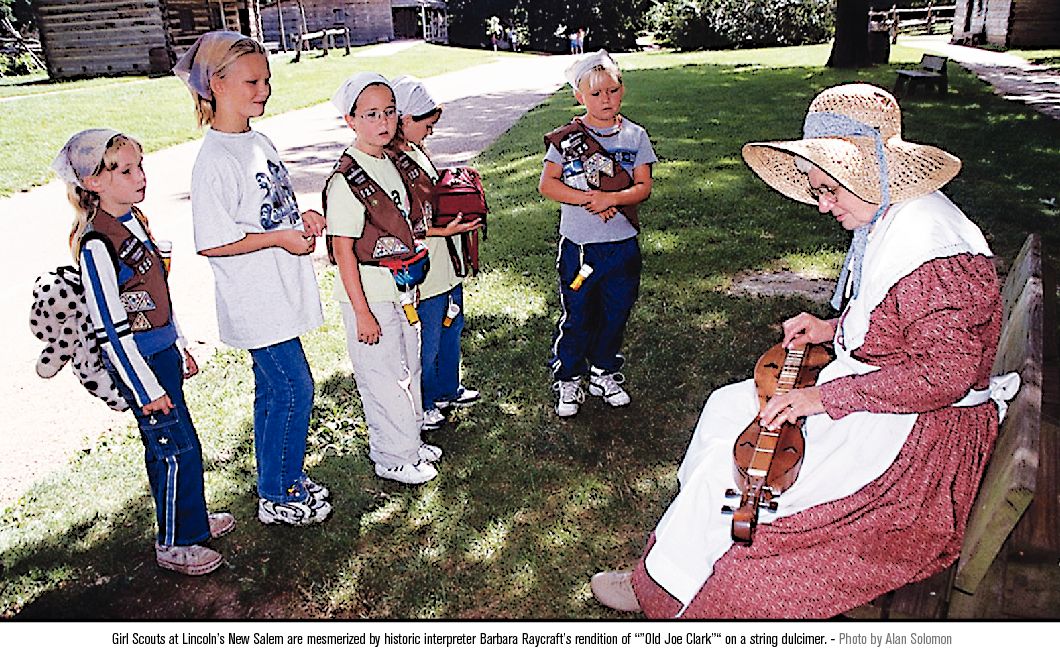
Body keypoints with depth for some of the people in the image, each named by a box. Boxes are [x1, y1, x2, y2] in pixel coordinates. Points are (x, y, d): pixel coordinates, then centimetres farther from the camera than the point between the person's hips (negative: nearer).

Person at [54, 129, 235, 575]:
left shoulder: (133, 221, 7)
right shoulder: (97, 245, -21)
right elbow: (109, 327, -20)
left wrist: (181, 349, 20)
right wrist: (146, 388, -17)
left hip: (162, 351, 8)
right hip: (137, 362, -8)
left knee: (165, 446, 20)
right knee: (177, 449, -1)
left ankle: (190, 518, 35)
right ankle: (174, 544, 15)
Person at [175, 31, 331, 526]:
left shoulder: (259, 141, 9)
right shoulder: (215, 162, -19)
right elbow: (211, 243, -20)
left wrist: (303, 216, 2)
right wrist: (280, 237, -19)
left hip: (280, 292, 8)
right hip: (255, 299, -8)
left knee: (273, 391, 17)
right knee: (294, 390, -2)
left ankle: (283, 479, 32)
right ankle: (278, 498, 16)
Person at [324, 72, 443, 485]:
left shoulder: (396, 164, 5)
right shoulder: (346, 180, -20)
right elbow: (343, 250, -20)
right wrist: (362, 312, -20)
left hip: (403, 288, 9)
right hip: (369, 295, -8)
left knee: (409, 367, 20)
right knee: (382, 376, 4)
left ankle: (411, 442, 39)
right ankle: (393, 459, 22)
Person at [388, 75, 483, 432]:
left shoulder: (416, 150, 8)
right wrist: (443, 230, -26)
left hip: (447, 260, 10)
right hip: (422, 269, -10)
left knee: (451, 328, 24)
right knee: (426, 342, 6)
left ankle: (448, 389, 43)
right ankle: (422, 406, 26)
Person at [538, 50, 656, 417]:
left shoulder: (635, 136, 2)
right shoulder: (567, 138, -3)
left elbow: (644, 187, -2)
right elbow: (547, 184, -8)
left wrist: (612, 198, -20)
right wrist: (588, 200, -18)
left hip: (623, 245, 3)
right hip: (578, 245, -2)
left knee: (615, 314, 14)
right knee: (576, 318, 6)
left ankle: (604, 373, 35)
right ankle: (568, 380, 24)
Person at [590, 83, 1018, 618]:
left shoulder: (933, 251, -27)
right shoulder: (887, 220, 4)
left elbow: (945, 372, -30)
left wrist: (826, 399, -28)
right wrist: (832, 329, 2)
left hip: (921, 428, -10)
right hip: (863, 384, 10)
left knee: (736, 466, -13)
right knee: (728, 407, 6)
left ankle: (662, 590, 8)